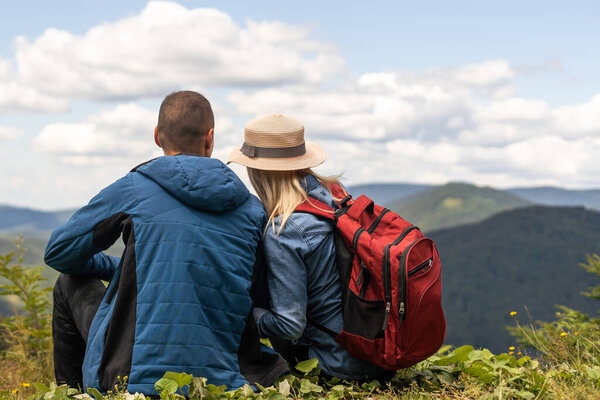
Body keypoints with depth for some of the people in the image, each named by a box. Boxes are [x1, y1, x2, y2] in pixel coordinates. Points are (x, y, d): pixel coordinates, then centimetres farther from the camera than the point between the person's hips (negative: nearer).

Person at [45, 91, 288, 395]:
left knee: (70, 284, 22)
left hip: (133, 379, -3)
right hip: (220, 379, 3)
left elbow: (58, 252, 9)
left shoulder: (133, 188, -1)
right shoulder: (253, 209, 6)